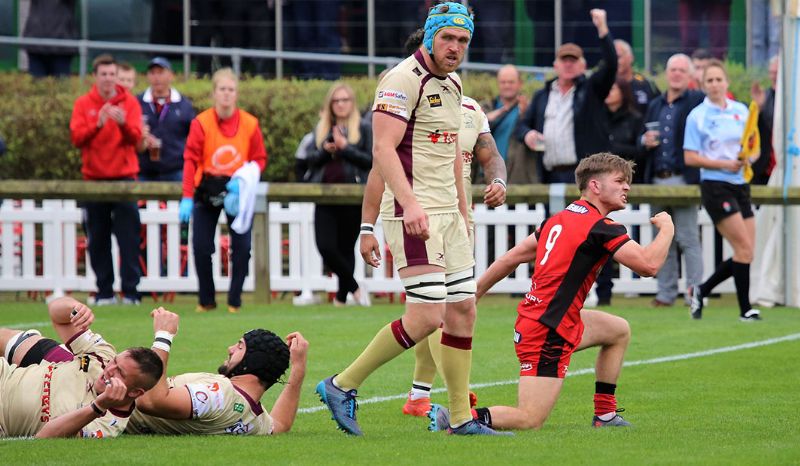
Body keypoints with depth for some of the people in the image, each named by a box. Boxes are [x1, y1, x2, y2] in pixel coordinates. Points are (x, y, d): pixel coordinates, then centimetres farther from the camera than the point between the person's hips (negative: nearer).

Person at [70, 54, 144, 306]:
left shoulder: (129, 102, 4)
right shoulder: (84, 104, 5)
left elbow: (135, 138, -7)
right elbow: (76, 137, -6)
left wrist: (123, 123, -26)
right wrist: (98, 124, -22)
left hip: (124, 177, -1)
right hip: (94, 178, 1)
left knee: (129, 237, -6)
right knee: (98, 240, 1)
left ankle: (130, 291, -6)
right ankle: (104, 292, 6)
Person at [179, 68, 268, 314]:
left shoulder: (250, 123, -6)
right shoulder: (201, 123, -11)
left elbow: (259, 158, 2)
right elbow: (191, 159, -13)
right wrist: (187, 198, -21)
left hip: (238, 190, 1)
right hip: (207, 191, -1)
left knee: (242, 246, -6)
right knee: (201, 246, -5)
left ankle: (234, 300, 5)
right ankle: (206, 300, 9)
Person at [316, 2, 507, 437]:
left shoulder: (452, 84, 16)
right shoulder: (404, 79, -13)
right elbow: (383, 148, -21)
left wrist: (463, 212, 25)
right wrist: (410, 204, -31)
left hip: (446, 214, 9)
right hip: (414, 214, -9)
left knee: (463, 310, 7)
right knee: (427, 315, -15)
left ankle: (461, 420, 13)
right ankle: (341, 386, -5)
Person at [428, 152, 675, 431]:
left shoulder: (559, 219, 13)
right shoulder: (599, 227, -14)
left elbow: (511, 258, 17)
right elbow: (649, 265, -21)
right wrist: (666, 228, -2)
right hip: (547, 333, -10)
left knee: (619, 330, 25)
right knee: (530, 420, -11)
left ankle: (605, 414, 26)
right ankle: (455, 416, -15)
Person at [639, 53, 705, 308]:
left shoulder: (697, 101, -1)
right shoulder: (655, 105, 19)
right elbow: (641, 138, 23)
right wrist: (645, 141, 1)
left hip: (683, 179, -6)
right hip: (657, 180, 6)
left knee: (688, 239, -7)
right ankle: (666, 293, 14)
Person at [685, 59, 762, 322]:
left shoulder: (741, 111, 9)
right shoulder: (697, 116, -4)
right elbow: (690, 158, -7)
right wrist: (724, 164, -16)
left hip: (740, 185, 6)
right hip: (715, 185, -6)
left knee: (746, 254, 2)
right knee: (744, 249, -12)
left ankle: (701, 291, 19)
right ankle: (745, 309, -4)